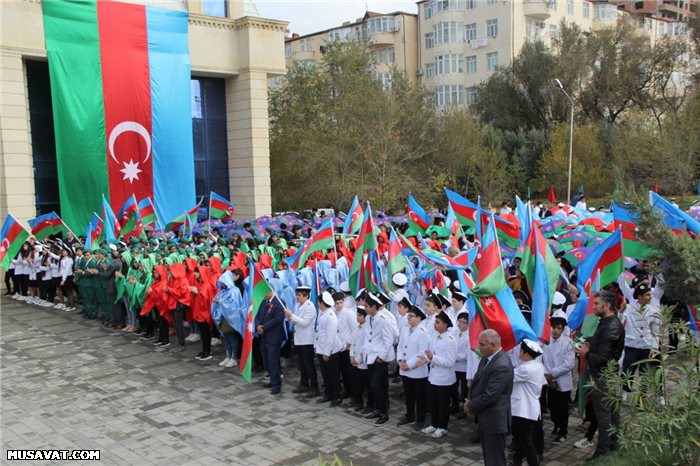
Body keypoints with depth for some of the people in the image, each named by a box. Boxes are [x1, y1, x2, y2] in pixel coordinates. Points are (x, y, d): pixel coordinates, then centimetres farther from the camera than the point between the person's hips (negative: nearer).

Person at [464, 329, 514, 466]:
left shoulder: (501, 366, -27)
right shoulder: (487, 358, 3)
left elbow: (490, 396, -26)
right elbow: (477, 380, 13)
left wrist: (471, 406, -12)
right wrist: (470, 401, -2)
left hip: (495, 420, -9)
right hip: (485, 418, 9)